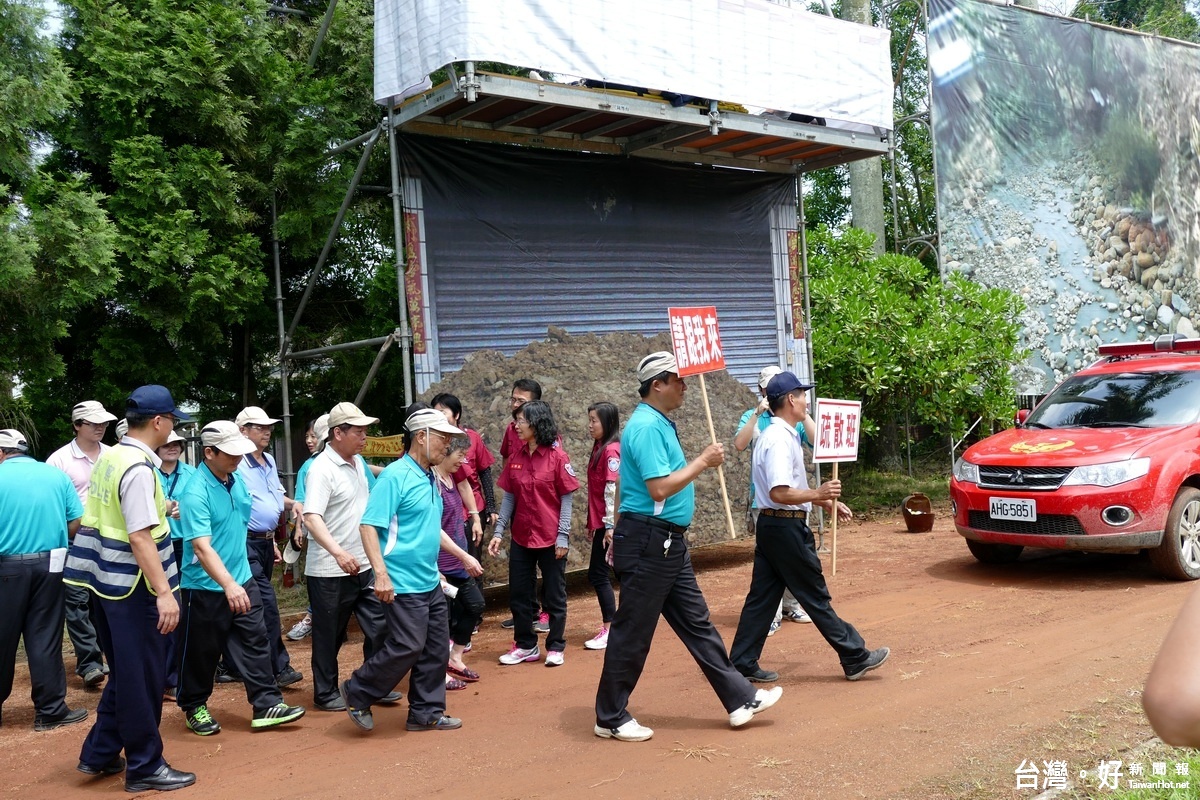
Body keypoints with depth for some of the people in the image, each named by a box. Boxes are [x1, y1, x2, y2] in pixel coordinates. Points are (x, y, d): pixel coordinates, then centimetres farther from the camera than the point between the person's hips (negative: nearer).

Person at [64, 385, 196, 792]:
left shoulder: (108, 457, 9)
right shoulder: (139, 468, -20)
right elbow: (139, 538, -26)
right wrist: (164, 592, -26)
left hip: (108, 581, 10)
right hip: (134, 587, -10)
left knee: (125, 673, 22)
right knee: (143, 679, 3)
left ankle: (99, 754, 31)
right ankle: (145, 767, 15)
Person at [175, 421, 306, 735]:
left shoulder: (236, 479, 2)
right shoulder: (196, 493, -23)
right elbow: (201, 546, -32)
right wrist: (228, 585, -42)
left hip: (242, 580, 7)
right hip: (206, 588, -7)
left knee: (255, 642, 6)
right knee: (202, 651, 8)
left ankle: (267, 705, 12)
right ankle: (194, 708, 27)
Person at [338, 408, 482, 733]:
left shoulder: (429, 479, 12)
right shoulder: (395, 476, -15)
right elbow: (368, 525, -20)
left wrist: (463, 556, 24)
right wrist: (381, 574, -25)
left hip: (431, 583, 9)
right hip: (402, 585, -9)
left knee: (435, 649, 11)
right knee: (407, 647, -7)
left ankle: (426, 712, 23)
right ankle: (357, 693, 14)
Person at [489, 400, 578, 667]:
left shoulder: (557, 456, -11)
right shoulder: (515, 457, 3)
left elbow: (566, 498, -9)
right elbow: (509, 497, 6)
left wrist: (563, 535, -12)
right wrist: (499, 531, 0)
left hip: (551, 537, -5)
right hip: (521, 537, 5)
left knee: (554, 595, 8)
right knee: (518, 594, 11)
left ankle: (555, 647, 21)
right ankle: (525, 645, 26)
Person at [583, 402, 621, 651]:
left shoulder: (611, 450, -15)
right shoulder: (600, 448, 12)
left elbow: (613, 489, -19)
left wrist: (609, 525, -21)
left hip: (608, 524, -9)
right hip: (600, 522, 9)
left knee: (598, 574, -5)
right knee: (599, 575, 12)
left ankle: (610, 629, 2)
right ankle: (611, 625, 20)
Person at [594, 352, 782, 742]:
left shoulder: (660, 424, 14)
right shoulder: (646, 426, -18)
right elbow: (659, 489, -24)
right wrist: (703, 462, -16)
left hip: (669, 542, 10)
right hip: (646, 542, -10)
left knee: (697, 623, 14)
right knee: (632, 633, 1)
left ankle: (740, 699, 21)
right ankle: (610, 718, 14)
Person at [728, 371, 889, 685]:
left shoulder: (778, 435, 15)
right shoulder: (780, 440, -18)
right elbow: (780, 493, -27)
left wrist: (826, 501, 18)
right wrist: (818, 493, -26)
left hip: (770, 526, 10)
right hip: (786, 527, -10)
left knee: (762, 597, 11)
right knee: (815, 597, 0)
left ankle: (742, 664, 14)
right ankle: (855, 658, 10)